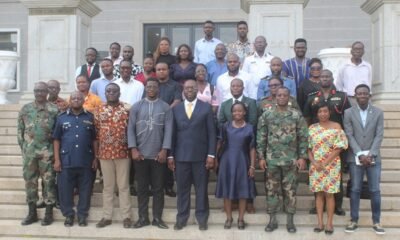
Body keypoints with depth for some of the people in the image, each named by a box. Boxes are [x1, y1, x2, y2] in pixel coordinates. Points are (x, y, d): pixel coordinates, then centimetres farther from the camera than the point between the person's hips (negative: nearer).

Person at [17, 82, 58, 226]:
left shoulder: (54, 110, 1)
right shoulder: (25, 109, 9)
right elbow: (20, 129, 11)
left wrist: (52, 137, -10)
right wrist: (22, 145, 6)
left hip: (47, 151, -3)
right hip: (29, 151, 3)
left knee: (49, 181, 1)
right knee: (29, 181, 8)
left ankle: (49, 213, 10)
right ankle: (32, 212, 18)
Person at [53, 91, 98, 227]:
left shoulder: (90, 117, 6)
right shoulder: (62, 118, 6)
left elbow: (95, 140, 7)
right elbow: (56, 140, 4)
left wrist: (95, 158, 1)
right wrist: (57, 159, -3)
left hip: (86, 161, 0)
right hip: (66, 161, 0)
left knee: (85, 190, 6)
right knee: (65, 189, 4)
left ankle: (82, 215, 18)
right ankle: (68, 215, 18)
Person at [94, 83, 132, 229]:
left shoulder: (126, 110, 1)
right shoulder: (99, 111, 5)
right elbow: (95, 134, 5)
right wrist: (95, 155, 2)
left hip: (123, 153, -2)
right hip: (105, 154, 2)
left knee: (123, 186, 5)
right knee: (107, 186, 10)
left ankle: (126, 216, 11)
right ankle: (107, 216, 17)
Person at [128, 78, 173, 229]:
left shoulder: (165, 107, 2)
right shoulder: (136, 107, 4)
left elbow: (168, 130, -2)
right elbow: (131, 129, 1)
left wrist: (164, 150, -10)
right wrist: (133, 149, -8)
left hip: (158, 155, 0)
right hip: (140, 154, 1)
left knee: (158, 188, 6)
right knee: (142, 187, 8)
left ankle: (157, 218, 15)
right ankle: (143, 217, 17)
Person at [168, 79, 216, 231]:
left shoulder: (206, 108, 3)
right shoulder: (176, 109, 8)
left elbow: (211, 133, 0)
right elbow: (173, 133, 7)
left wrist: (211, 155, -7)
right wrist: (170, 155, 3)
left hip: (200, 156, -1)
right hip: (181, 156, 2)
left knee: (201, 189, 5)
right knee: (182, 189, 6)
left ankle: (202, 219, 14)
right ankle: (181, 218, 16)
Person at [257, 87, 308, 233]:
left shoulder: (297, 115, 0)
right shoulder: (266, 116, 2)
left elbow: (303, 137, 0)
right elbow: (261, 137, 3)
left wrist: (302, 157, -5)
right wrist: (261, 157, -1)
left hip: (291, 160, -1)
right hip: (271, 159, 1)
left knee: (290, 190, 5)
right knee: (272, 189, 7)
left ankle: (290, 220, 16)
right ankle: (272, 219, 17)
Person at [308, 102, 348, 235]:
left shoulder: (336, 127, -3)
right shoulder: (312, 128, 6)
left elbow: (339, 148, -7)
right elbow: (308, 147, 6)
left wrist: (325, 163, -12)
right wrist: (314, 162, -8)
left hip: (331, 165, -3)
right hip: (316, 166, 3)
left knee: (329, 194, 1)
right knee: (319, 193, 6)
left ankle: (329, 223, 8)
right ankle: (320, 222, 11)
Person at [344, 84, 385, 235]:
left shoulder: (378, 113, 5)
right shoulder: (348, 113, 2)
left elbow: (379, 136, -1)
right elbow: (349, 136, -4)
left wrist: (370, 155, -11)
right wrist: (360, 155, -12)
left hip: (374, 158, 1)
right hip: (355, 158, -1)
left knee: (375, 190, 3)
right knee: (355, 190, 3)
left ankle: (376, 222, 14)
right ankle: (354, 221, 12)